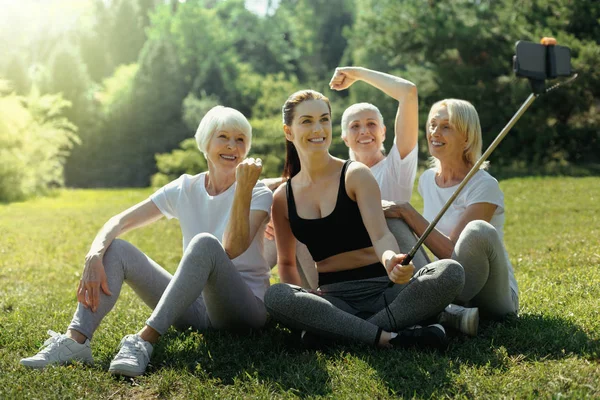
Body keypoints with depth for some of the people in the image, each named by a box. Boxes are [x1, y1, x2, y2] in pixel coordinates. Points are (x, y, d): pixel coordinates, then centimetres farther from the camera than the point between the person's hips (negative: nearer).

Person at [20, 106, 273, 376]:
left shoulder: (259, 194, -4)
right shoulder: (185, 189, 6)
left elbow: (232, 249, -23)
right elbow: (119, 222, -4)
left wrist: (243, 189, -29)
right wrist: (95, 256, -23)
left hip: (244, 308, -4)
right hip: (196, 307, 4)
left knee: (205, 243, -34)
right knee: (115, 248, -10)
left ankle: (145, 341, -42)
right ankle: (75, 340, -30)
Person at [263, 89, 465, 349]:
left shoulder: (356, 175, -1)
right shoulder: (283, 198, 7)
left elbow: (380, 235, -13)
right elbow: (286, 262, 15)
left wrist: (391, 259, -38)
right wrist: (299, 305, -7)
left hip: (380, 289, -1)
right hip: (332, 297, 1)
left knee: (450, 272, -28)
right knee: (274, 297, -32)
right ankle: (389, 337, -31)